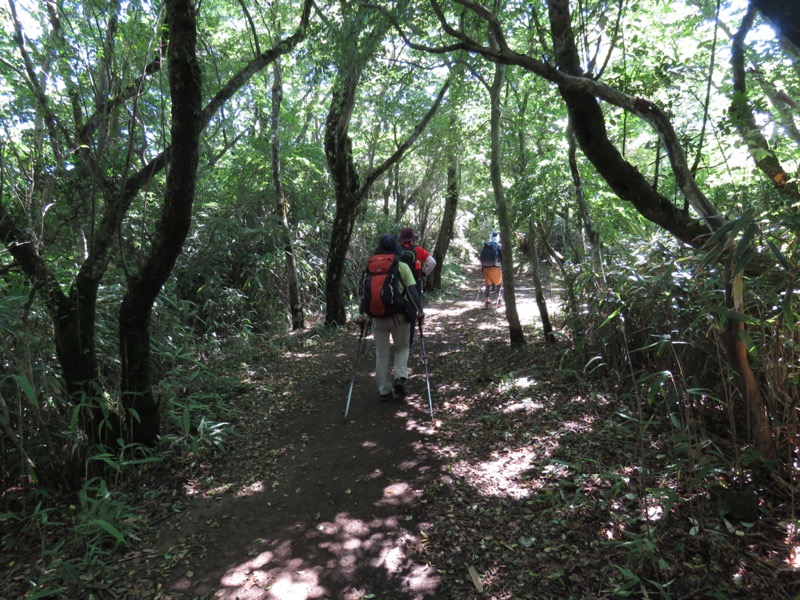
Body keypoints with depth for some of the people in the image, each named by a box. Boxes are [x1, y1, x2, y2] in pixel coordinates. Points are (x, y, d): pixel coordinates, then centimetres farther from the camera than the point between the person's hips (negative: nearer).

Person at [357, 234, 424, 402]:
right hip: (399, 314, -1)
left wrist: (362, 313, 2)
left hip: (378, 316, 1)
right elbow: (412, 290, -6)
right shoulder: (403, 267, 1)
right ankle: (400, 378, -1)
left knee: (381, 354, 11)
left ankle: (385, 391, 15)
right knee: (402, 347, 20)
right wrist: (419, 310, -5)